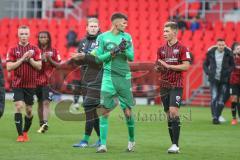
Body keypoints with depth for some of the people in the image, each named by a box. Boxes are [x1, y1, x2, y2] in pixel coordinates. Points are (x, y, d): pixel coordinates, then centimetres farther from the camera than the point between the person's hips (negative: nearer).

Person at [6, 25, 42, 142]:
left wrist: (29, 59, -16)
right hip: (17, 84, -2)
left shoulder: (35, 49, 3)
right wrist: (22, 59, -15)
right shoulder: (13, 50, 0)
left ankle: (25, 132, 28)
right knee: (19, 106, -16)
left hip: (30, 84, 2)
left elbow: (39, 66, -2)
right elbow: (9, 67, -8)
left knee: (29, 110, 7)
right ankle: (20, 135, -12)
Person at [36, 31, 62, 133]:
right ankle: (41, 124, 18)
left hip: (49, 80, -3)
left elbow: (58, 65, 3)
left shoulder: (54, 51, 3)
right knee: (40, 103, 10)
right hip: (38, 80, 3)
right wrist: (40, 59, -11)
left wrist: (50, 60, -12)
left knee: (46, 102, -15)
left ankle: (45, 123, -24)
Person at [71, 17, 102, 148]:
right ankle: (101, 138, 18)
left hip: (97, 80, -7)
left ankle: (86, 139, -8)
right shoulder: (83, 42, 14)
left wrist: (84, 56, -24)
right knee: (93, 110, 10)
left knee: (90, 108, -11)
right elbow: (79, 61, 13)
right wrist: (76, 58, -10)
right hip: (85, 80, 7)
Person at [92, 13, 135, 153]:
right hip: (109, 77, -1)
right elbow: (98, 57, 1)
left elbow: (131, 57, 3)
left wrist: (124, 50, -17)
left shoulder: (127, 37, 7)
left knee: (128, 112, 3)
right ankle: (103, 144, -2)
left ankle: (132, 140, 23)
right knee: (105, 111, -6)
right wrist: (112, 52, -13)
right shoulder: (102, 37, 2)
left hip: (124, 77, 1)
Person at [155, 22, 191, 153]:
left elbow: (186, 66, -12)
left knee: (173, 111, -17)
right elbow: (158, 67, 18)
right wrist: (158, 67, -6)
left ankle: (175, 145, -18)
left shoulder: (181, 48, -5)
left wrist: (168, 66, -15)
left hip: (176, 85, -6)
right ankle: (174, 144, 12)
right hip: (164, 85, 6)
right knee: (169, 115, 6)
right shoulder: (161, 49, 12)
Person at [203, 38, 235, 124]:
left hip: (224, 80, 0)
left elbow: (232, 65, 4)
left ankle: (218, 116, 16)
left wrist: (228, 72, -15)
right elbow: (205, 64, 11)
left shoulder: (228, 54, -4)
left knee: (221, 100, 2)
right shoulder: (211, 53, -1)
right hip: (213, 79, 0)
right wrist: (208, 72, -6)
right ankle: (214, 117, -12)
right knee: (214, 98, -12)